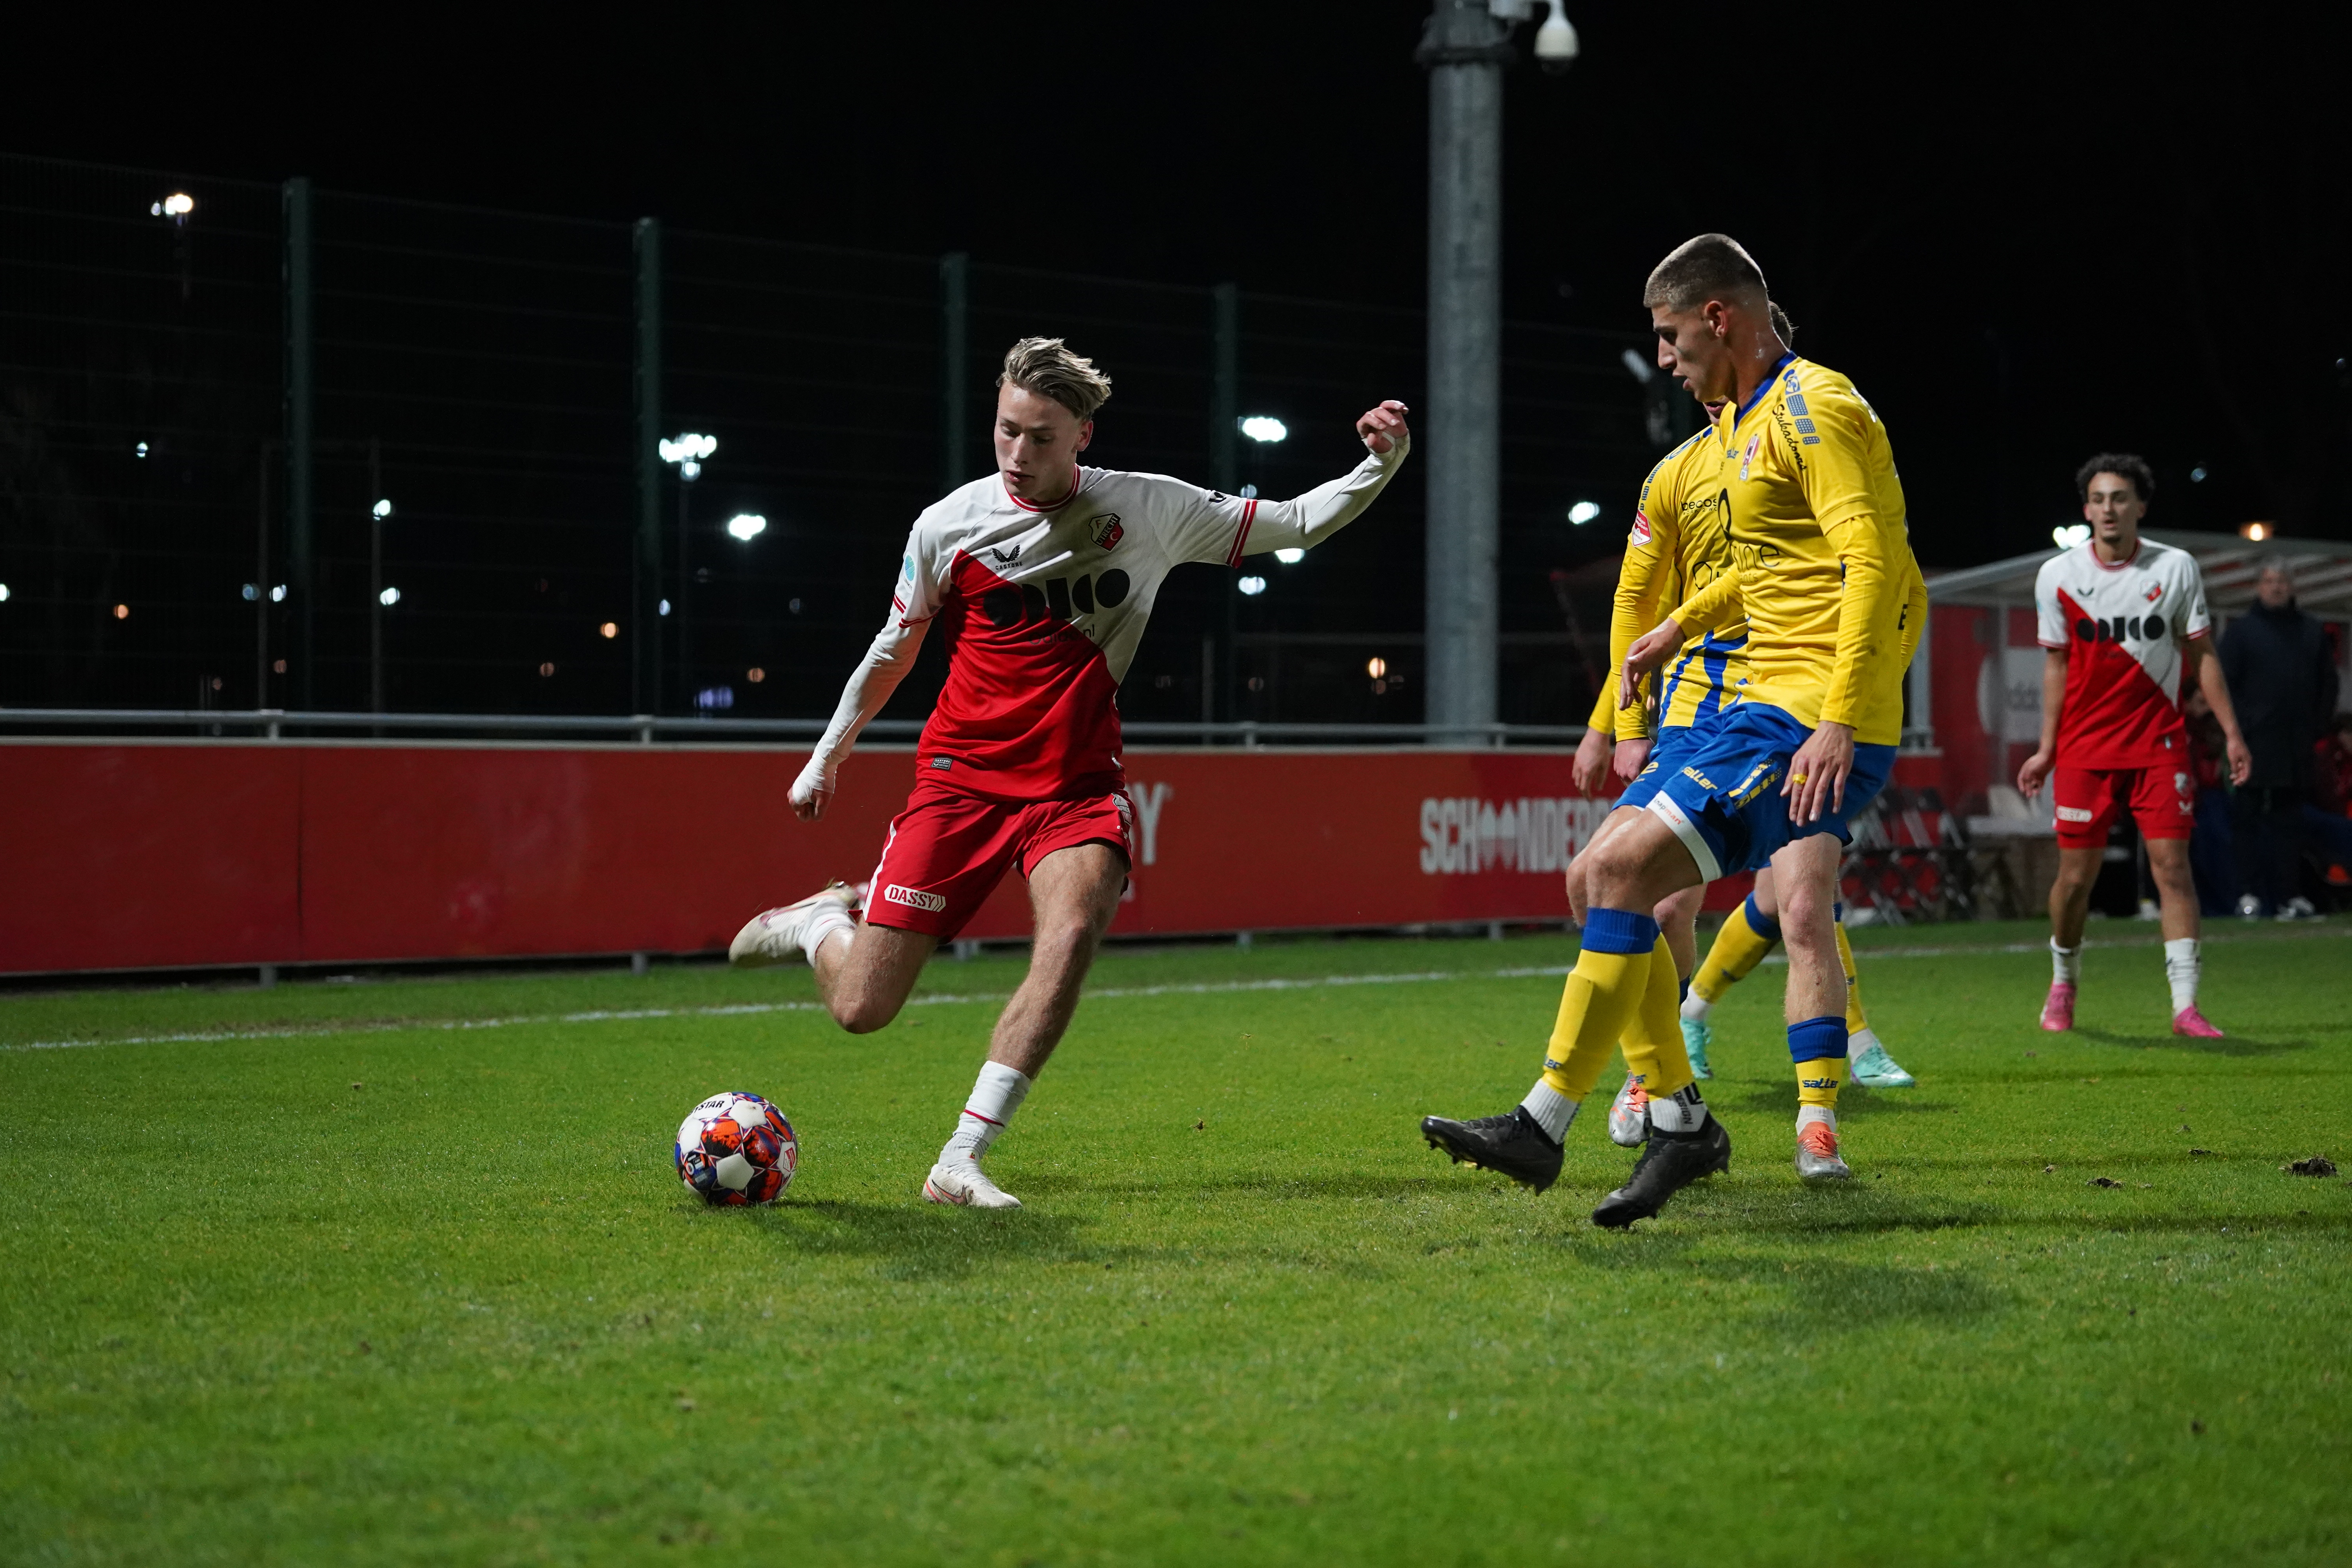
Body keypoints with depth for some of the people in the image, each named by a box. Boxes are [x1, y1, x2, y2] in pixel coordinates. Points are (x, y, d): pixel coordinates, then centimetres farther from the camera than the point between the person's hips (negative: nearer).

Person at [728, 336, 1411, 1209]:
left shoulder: (1150, 510, -2)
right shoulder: (949, 524, -3)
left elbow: (1295, 525, 5)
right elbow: (895, 649, 13)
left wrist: (1378, 469, -11)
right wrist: (826, 759, 21)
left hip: (1078, 785, 1)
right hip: (961, 773, 0)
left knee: (1075, 930, -32)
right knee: (862, 1011, -8)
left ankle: (959, 1164, -25)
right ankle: (824, 922, 31)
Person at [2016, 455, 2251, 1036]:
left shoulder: (2177, 568, 0)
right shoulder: (2058, 575, 1)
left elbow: (2200, 655, 6)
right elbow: (2057, 665, 9)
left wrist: (2231, 733, 2)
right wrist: (2046, 750, 7)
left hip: (2160, 743, 0)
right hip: (2084, 747, 0)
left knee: (2172, 863, -9)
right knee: (2077, 873, 1)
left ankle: (2185, 1005, -9)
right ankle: (2063, 986, 25)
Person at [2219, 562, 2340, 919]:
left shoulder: (2312, 632, 13)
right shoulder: (2241, 630, 4)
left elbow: (2328, 685, 15)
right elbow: (2226, 682, 0)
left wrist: (2318, 727, 5)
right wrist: (2238, 726, -8)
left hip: (2298, 747, 3)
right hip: (2254, 746, -3)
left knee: (2291, 821, 4)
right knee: (2249, 819, -3)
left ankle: (2291, 895, 5)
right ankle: (2252, 893, -2)